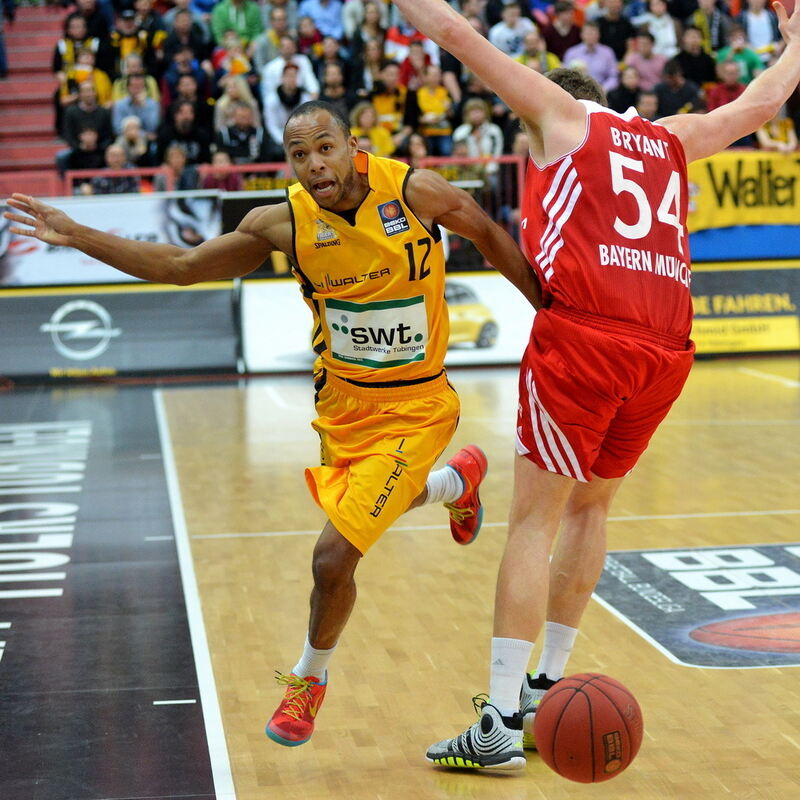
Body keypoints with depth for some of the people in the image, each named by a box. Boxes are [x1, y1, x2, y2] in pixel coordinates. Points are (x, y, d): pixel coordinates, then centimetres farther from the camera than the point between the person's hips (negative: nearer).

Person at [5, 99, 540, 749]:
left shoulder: (412, 190, -20)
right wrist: (77, 236, -13)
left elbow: (489, 236, -2)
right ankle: (457, 481, 57)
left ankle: (310, 677, 19)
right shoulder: (286, 222, -11)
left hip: (412, 408, -4)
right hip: (342, 401, 5)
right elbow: (183, 266, -5)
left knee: (334, 556, -10)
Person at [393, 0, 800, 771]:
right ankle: (546, 684, 30)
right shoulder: (672, 138, 26)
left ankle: (502, 722, -5)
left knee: (535, 521, -1)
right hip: (666, 349, 5)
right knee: (591, 505, 22)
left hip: (585, 334, -5)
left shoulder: (559, 112, 14)